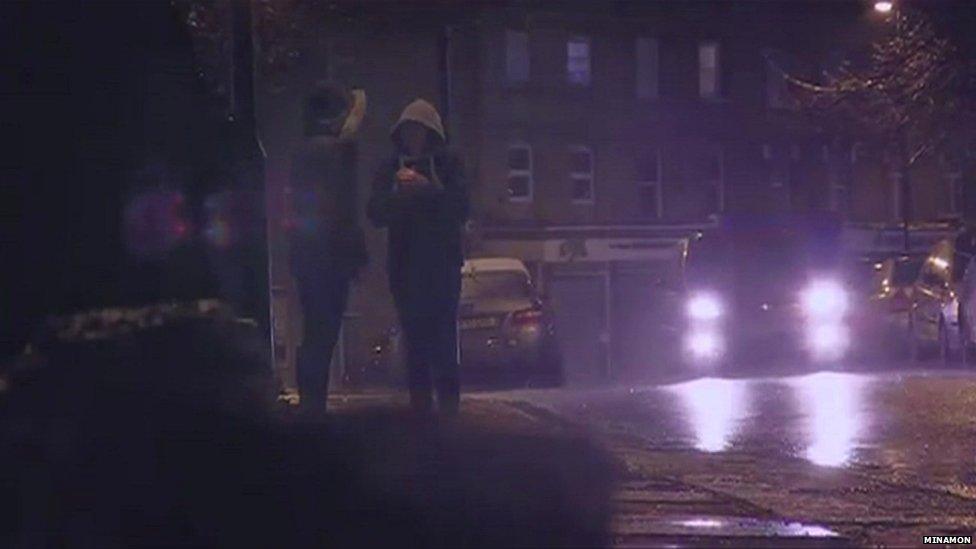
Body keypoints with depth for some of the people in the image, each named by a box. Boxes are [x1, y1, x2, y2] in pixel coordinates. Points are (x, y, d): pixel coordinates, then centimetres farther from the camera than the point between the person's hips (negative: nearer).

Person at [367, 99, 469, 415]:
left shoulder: (448, 165, 5)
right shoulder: (391, 169, 11)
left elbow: (459, 209, -3)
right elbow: (376, 214, 3)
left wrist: (429, 187, -15)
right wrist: (396, 191, -14)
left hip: (442, 264, -2)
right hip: (404, 266, 2)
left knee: (443, 335, -12)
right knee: (414, 337, -1)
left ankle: (449, 406, -13)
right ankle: (420, 405, 2)